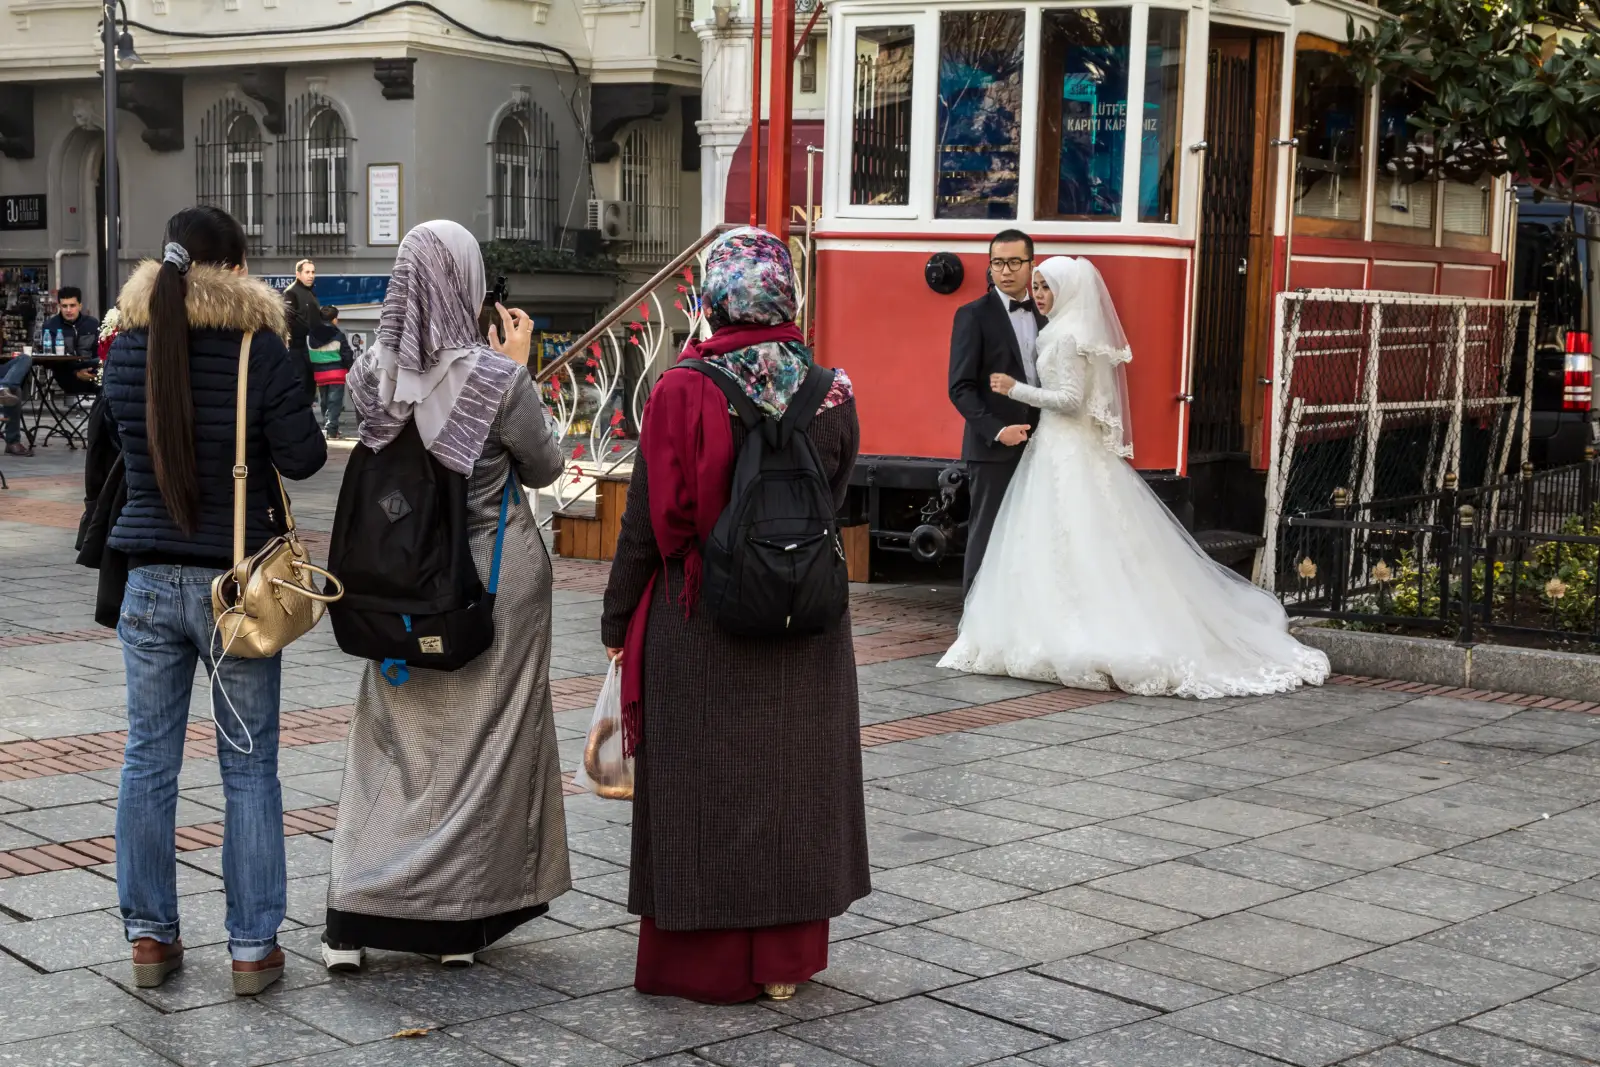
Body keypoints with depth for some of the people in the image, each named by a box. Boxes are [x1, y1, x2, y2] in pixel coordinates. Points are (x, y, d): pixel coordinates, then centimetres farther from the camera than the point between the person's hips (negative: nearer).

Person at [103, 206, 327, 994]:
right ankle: (252, 945, 10)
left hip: (150, 580, 4)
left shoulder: (127, 352, 1)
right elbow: (303, 458, -11)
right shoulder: (257, 352, -13)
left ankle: (149, 935, 19)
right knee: (249, 766, 5)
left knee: (148, 759, 12)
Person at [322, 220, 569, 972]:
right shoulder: (497, 379, -17)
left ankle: (352, 919, 6)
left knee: (390, 740, 12)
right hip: (496, 576, -4)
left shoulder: (373, 373, -5)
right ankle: (459, 922, 15)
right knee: (483, 741, 9)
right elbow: (544, 467, -3)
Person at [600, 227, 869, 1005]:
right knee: (791, 781, 14)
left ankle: (702, 961, 18)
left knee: (701, 785, 9)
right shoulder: (831, 393, -5)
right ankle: (784, 957, 22)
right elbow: (835, 499, 6)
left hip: (697, 622, -3)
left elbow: (646, 520, -10)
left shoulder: (682, 393, -14)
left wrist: (618, 622, 0)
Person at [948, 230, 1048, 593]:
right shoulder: (973, 315, -4)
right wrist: (997, 430, -19)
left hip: (1037, 446, 5)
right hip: (993, 449, -5)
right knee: (987, 536, -1)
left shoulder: (1043, 315, 13)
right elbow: (961, 388, -10)